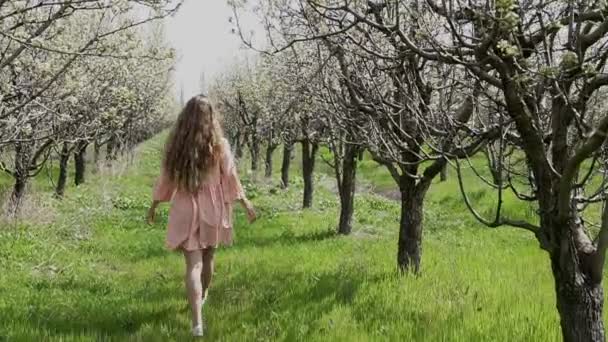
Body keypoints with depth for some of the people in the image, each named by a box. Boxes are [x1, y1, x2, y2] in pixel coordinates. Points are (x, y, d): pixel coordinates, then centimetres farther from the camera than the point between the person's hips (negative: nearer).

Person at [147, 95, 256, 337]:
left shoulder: (176, 145, -5)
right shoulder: (218, 144, -9)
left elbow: (166, 179, 2)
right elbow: (231, 178, -4)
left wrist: (154, 206, 15)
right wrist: (245, 203, 7)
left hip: (186, 210, 0)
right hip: (212, 208, 1)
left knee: (193, 264, -2)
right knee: (207, 257, 22)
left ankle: (197, 321, -13)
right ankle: (202, 296, 46)